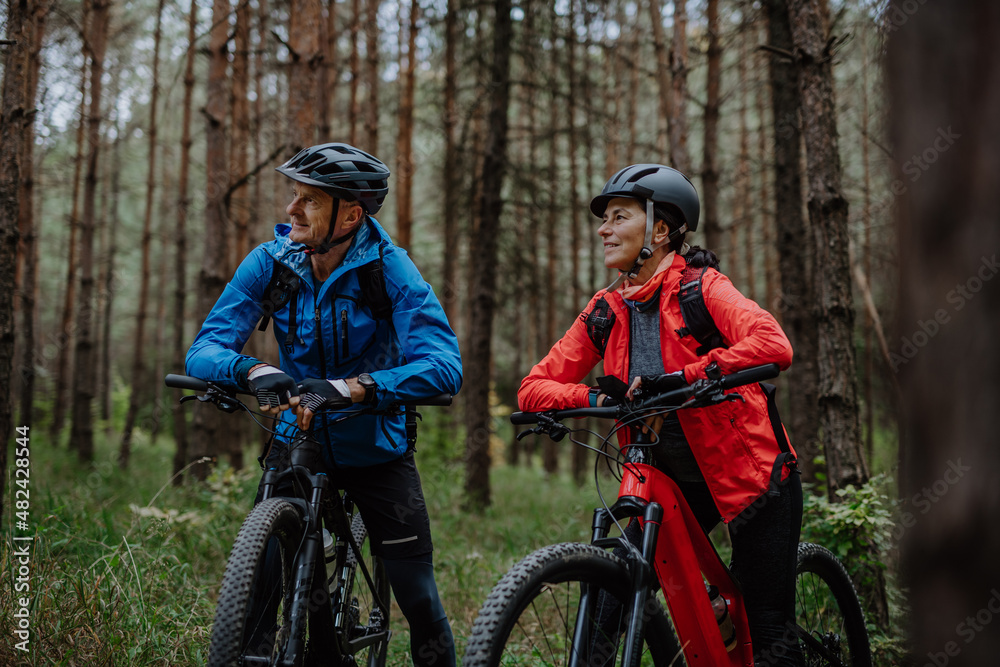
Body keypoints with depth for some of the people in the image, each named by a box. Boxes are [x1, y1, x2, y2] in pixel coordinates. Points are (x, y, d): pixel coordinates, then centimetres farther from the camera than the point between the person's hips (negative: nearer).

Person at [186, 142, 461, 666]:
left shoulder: (389, 269, -19)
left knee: (420, 601, -4)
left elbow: (443, 367, -30)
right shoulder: (270, 262, -11)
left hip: (376, 450, -2)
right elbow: (203, 350, -16)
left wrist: (351, 387, -44)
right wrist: (254, 371, -39)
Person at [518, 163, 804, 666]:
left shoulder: (701, 287, -15)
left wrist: (683, 376, -40)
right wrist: (598, 399, -23)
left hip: (750, 474, -5)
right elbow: (534, 388, -4)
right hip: (672, 480, 5)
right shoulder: (605, 312, 1)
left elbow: (773, 346, -33)